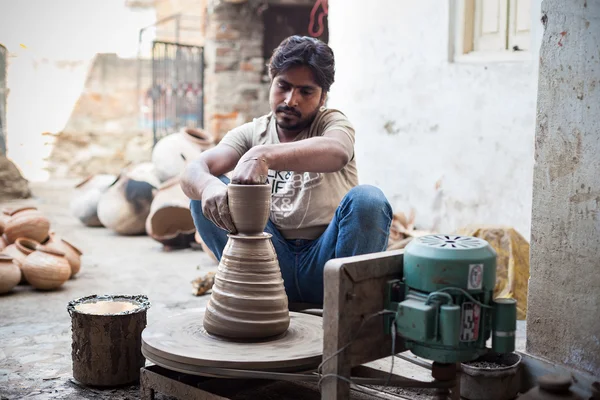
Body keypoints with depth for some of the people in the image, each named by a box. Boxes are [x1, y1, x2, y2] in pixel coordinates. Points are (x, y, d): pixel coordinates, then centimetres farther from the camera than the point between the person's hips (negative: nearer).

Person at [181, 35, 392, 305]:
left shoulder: (332, 122, -1)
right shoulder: (251, 133, 6)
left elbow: (336, 153, -30)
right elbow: (192, 171, -12)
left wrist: (263, 155, -46)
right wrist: (207, 185, -38)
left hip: (325, 263, -2)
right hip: (276, 264, 3)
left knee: (367, 199, -29)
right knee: (209, 193, -12)